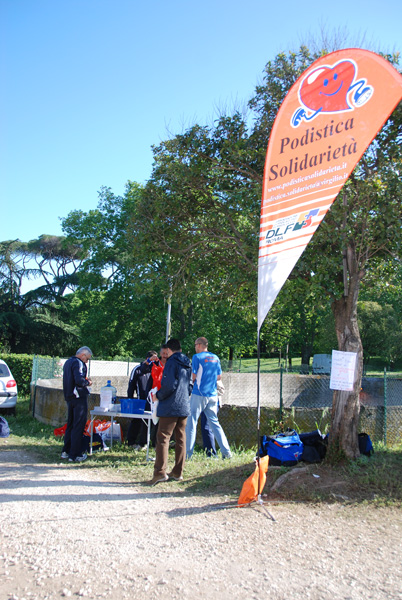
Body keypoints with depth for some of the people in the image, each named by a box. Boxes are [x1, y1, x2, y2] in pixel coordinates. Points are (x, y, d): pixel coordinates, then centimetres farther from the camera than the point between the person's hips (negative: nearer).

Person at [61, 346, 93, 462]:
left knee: (70, 424, 17)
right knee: (78, 426, -3)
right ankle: (75, 455, 0)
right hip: (79, 397, -9)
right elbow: (79, 380, -27)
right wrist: (87, 382, -9)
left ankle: (66, 451, 23)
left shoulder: (67, 362, 15)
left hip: (69, 397, 9)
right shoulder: (78, 363, -15)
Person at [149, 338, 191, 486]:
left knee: (163, 438, -4)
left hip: (170, 407, -8)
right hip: (184, 407, 8)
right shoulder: (187, 363, 13)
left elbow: (169, 385, -18)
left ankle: (160, 472, -8)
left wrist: (158, 395, -4)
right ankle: (178, 472, 17)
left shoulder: (172, 362, -11)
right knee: (181, 439, 11)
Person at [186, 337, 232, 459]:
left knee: (191, 422, 2)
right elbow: (219, 377, 15)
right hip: (213, 395, 6)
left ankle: (187, 453, 2)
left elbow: (193, 377, -8)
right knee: (214, 423, 12)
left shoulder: (197, 357, -7)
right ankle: (226, 452, 9)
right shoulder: (215, 358, 11)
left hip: (199, 394, -6)